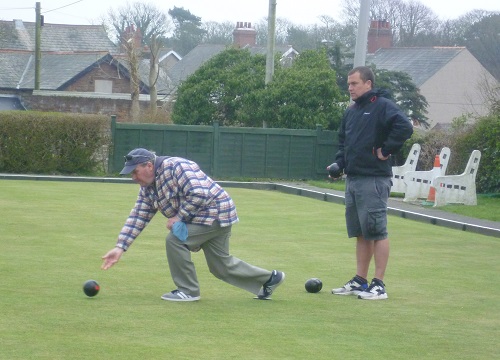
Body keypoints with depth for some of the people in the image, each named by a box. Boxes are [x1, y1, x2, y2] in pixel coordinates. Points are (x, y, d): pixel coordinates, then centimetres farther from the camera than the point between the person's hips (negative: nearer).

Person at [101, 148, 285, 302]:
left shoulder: (174, 166, -22)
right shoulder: (147, 187, 6)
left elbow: (199, 194, -30)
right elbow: (137, 218, 4)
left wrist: (179, 216, -23)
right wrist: (120, 247, -4)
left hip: (215, 211, -10)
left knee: (174, 240, -20)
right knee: (221, 266, 14)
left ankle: (188, 291, -7)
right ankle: (269, 278, 30)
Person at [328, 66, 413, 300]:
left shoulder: (382, 106, -9)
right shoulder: (351, 112, 17)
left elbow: (404, 127, -24)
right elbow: (343, 141, 28)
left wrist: (386, 150, -17)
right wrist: (339, 163, 12)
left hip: (374, 180, -9)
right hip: (352, 179, 9)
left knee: (377, 231, -6)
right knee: (360, 233, 13)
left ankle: (379, 285, -4)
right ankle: (359, 282, 19)